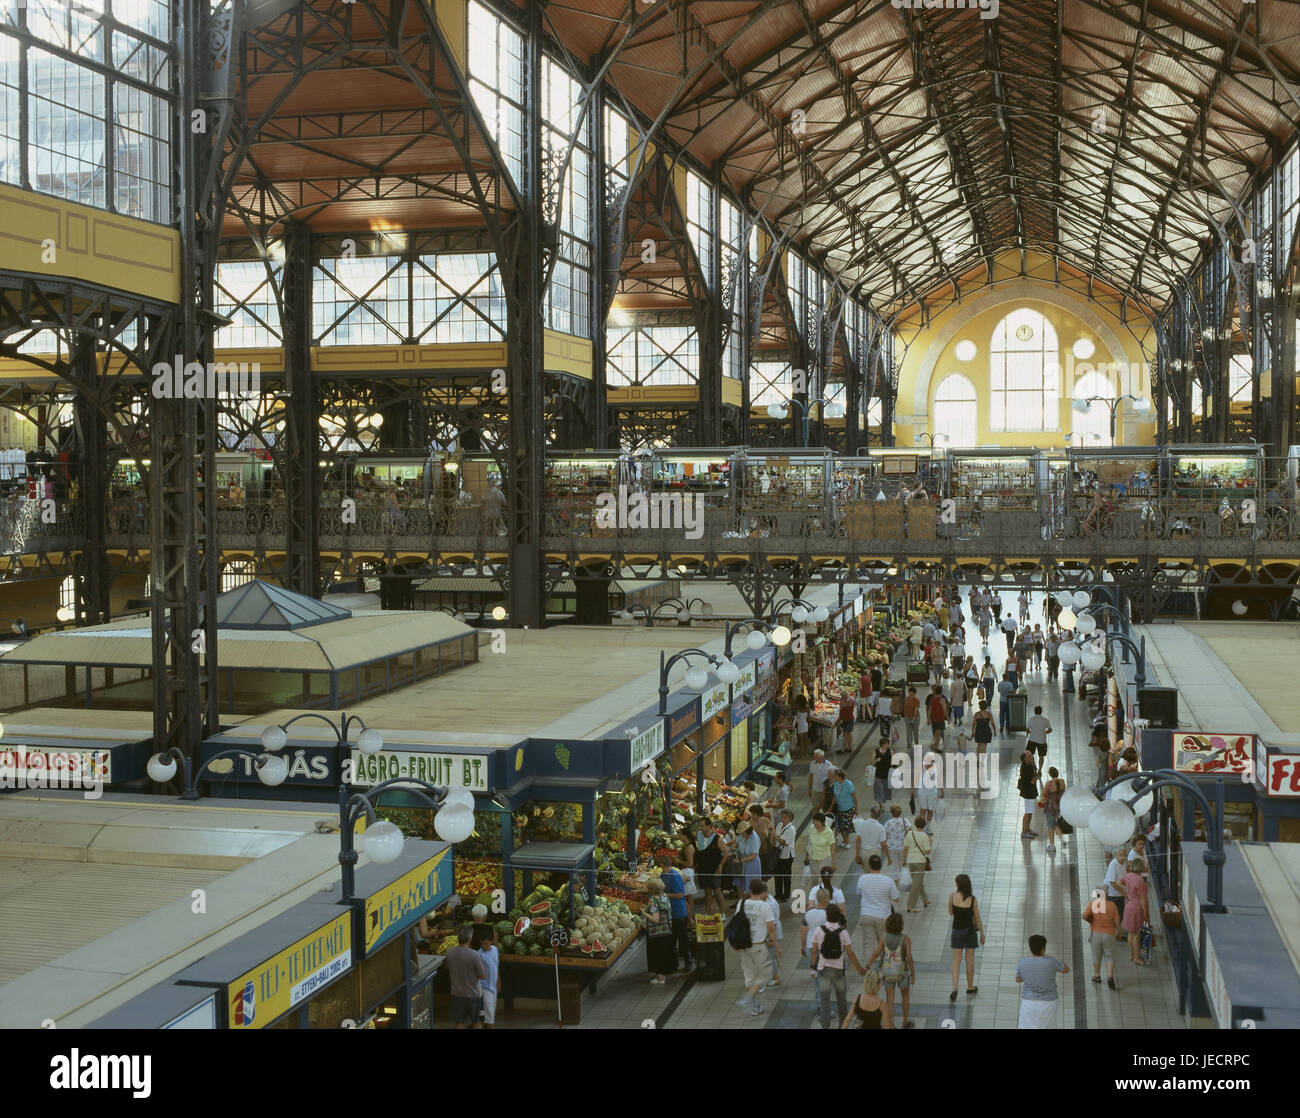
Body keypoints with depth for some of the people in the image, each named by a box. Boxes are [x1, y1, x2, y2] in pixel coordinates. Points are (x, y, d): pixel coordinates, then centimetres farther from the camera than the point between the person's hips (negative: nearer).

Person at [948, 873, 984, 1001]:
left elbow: (950, 913, 3)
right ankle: (970, 987, 28)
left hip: (957, 931, 1)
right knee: (970, 959, 15)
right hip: (970, 931, -1)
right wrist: (982, 934, 6)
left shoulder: (952, 897, -12)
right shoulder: (973, 900, -14)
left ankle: (954, 988, -7)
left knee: (956, 960, 6)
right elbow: (978, 919, -5)